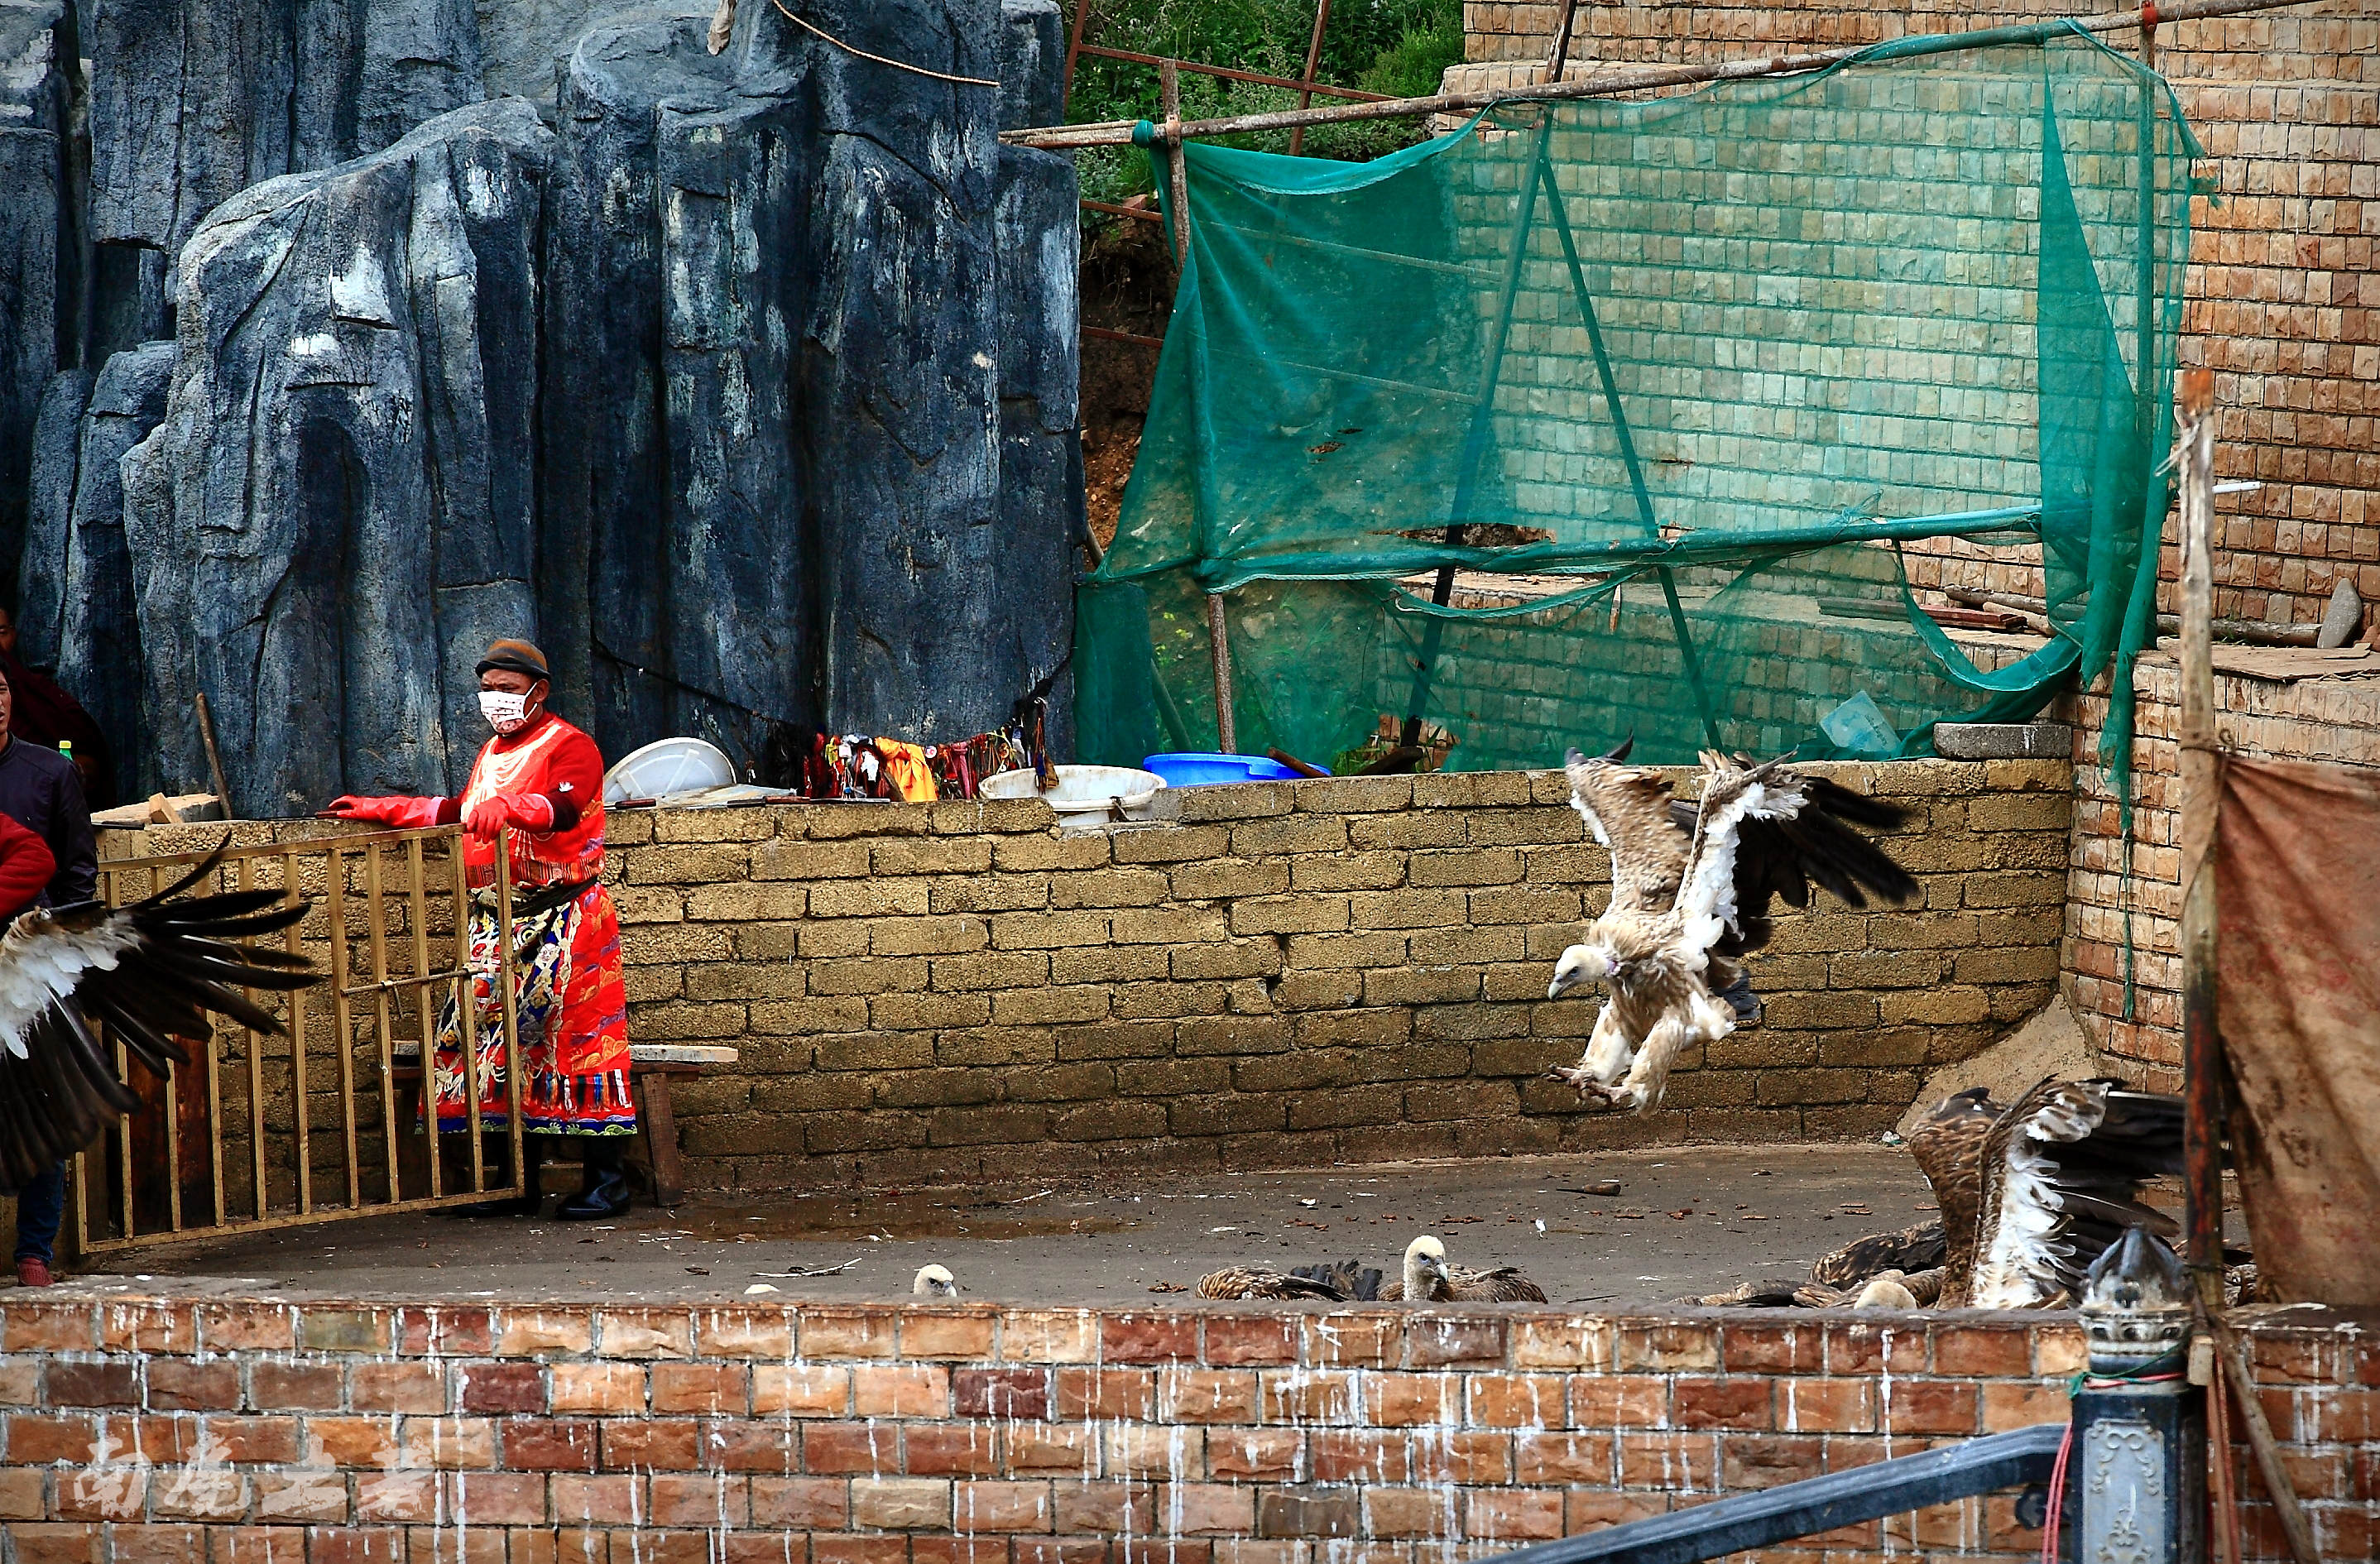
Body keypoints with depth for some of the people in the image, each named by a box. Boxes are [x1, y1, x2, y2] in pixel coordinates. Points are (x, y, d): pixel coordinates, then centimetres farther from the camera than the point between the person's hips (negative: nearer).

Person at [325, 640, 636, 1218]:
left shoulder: (568, 746, -4)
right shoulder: (491, 754, 23)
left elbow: (564, 806, -24)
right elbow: (457, 815, 38)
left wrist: (506, 809, -42)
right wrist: (377, 811, 36)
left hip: (562, 920, -8)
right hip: (494, 924, 8)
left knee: (576, 1039, -12)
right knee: (494, 1038, 1)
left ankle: (606, 1181, -11)